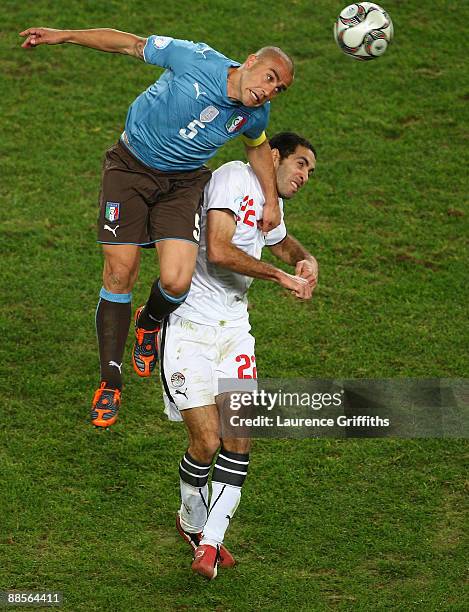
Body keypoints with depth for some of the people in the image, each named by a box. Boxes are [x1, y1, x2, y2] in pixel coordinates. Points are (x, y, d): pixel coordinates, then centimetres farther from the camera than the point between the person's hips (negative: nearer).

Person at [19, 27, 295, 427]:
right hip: (130, 166, -2)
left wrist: (271, 199, 11)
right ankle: (110, 382, 9)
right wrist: (64, 36, -11)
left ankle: (149, 323, 22)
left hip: (184, 183, 2)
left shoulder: (255, 115, -10)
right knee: (119, 275, -6)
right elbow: (132, 45, -10)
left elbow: (257, 145, 16)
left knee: (176, 282, -17)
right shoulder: (196, 59, -22)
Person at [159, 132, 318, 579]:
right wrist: (280, 276, -16)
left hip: (232, 326, 8)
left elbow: (283, 243, 38)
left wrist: (305, 260, 14)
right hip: (188, 325, -8)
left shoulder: (270, 203, 17)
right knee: (207, 442, -10)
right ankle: (191, 522, 17)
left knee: (239, 440, -3)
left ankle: (209, 542, 5)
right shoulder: (234, 177, -10)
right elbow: (218, 251, -22)